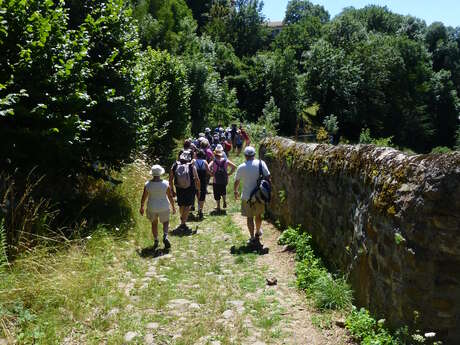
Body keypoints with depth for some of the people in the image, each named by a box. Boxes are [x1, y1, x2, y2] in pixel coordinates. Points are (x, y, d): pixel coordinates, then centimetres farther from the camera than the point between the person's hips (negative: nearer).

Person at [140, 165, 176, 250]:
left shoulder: (147, 184, -12)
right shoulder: (166, 184, -14)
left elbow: (143, 197, -4)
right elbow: (170, 197, -7)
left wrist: (141, 207, 11)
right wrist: (173, 207, 6)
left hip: (152, 208, 1)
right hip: (164, 208, -1)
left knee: (154, 223, 23)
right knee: (165, 222, 19)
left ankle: (155, 241, 24)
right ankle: (165, 236, -5)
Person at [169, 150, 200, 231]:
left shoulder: (174, 166, -6)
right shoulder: (192, 166, -13)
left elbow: (170, 180, 0)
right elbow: (197, 180, -10)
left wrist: (172, 190, 10)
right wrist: (198, 191, 2)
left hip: (179, 189, 3)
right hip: (190, 190, -3)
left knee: (181, 206, 20)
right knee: (188, 206, 8)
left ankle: (183, 221, 34)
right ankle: (183, 223, 1)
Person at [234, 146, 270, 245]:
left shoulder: (241, 167, -7)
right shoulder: (261, 163, -8)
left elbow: (236, 182, 3)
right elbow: (268, 177, -8)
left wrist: (236, 192, 21)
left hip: (247, 197, -2)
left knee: (250, 217, 9)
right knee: (258, 215, 21)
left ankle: (253, 238, 12)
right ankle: (257, 233, 41)